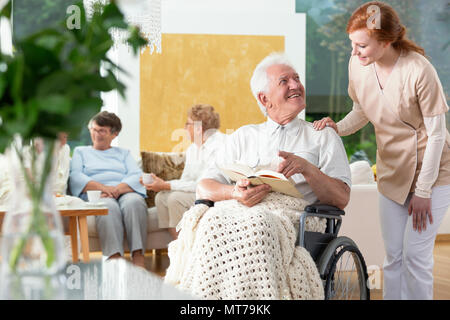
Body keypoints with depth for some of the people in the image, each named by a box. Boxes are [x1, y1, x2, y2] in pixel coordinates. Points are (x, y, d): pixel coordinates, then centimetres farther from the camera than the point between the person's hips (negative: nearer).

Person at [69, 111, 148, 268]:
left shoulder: (124, 153, 29)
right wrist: (102, 187, -12)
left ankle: (139, 261, -47)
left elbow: (137, 176, 10)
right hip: (97, 196, -1)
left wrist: (117, 189, -13)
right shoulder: (80, 152, 27)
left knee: (134, 202, -36)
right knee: (109, 207, -38)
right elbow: (75, 177, 6)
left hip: (125, 193, 1)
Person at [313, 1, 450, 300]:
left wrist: (423, 191, -13)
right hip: (392, 172, 5)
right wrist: (338, 127, -12)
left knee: (416, 255, -6)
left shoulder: (419, 71, -24)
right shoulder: (358, 64, -9)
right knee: (393, 256, 9)